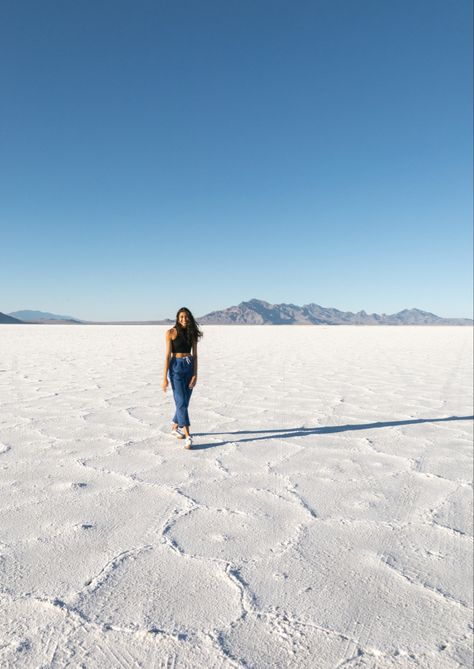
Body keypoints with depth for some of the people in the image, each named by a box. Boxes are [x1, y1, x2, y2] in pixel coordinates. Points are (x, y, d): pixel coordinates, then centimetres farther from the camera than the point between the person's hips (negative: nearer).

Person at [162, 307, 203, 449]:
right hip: (176, 367, -4)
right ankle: (188, 437, -9)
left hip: (190, 367, 4)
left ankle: (175, 427, 33)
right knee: (181, 402, -9)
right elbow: (168, 355, -6)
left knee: (185, 402, 10)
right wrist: (165, 378, -9)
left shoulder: (192, 333, 7)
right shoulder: (171, 332, -4)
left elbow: (195, 355, 5)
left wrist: (195, 375, -4)